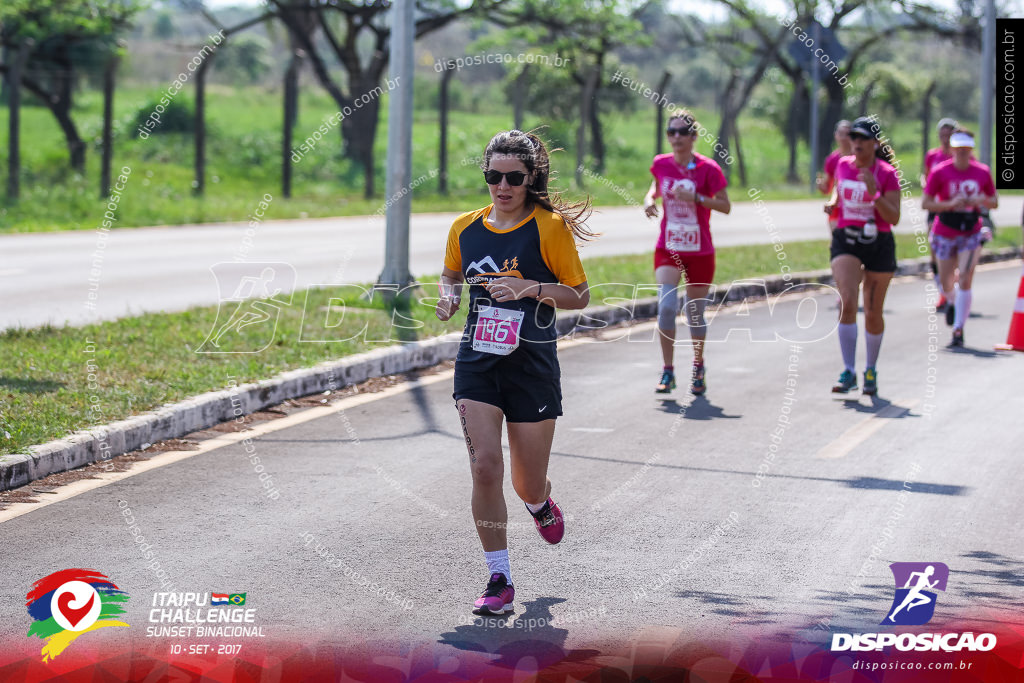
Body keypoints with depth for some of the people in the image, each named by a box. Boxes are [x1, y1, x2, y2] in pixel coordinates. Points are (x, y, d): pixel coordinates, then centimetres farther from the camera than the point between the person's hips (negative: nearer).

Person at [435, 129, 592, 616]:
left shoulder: (550, 227, -7)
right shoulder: (465, 228, 5)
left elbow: (579, 296, -3)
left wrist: (530, 287, -18)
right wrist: (448, 296, 1)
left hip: (532, 364, -2)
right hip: (477, 362, 2)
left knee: (528, 483, 6)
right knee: (485, 467, -14)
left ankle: (540, 503, 46)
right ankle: (499, 581, -5)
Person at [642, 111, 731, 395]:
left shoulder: (708, 168, -11)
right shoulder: (661, 164, 0)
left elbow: (725, 206, -10)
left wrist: (696, 198, -24)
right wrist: (650, 199, -1)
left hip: (700, 252, -2)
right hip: (668, 249, 2)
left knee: (695, 313, 8)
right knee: (666, 306, -16)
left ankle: (698, 369, 31)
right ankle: (668, 372, -8)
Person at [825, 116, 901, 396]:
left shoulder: (886, 174, -8)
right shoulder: (843, 165, 4)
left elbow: (894, 218, -13)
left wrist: (875, 193, -26)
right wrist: (832, 202, 5)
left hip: (879, 246, -2)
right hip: (846, 241, 2)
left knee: (873, 313, 6)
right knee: (846, 302, -18)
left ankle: (871, 370, 27)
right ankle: (849, 372, -17)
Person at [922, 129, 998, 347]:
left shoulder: (983, 172, 0)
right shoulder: (939, 172, -7)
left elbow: (994, 203, 9)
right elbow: (926, 203, -8)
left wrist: (981, 200, -13)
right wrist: (951, 204, -22)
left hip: (971, 233, 0)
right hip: (944, 234, 0)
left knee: (965, 281, -10)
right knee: (946, 282, 8)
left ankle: (958, 330, -7)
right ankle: (953, 303, 43)